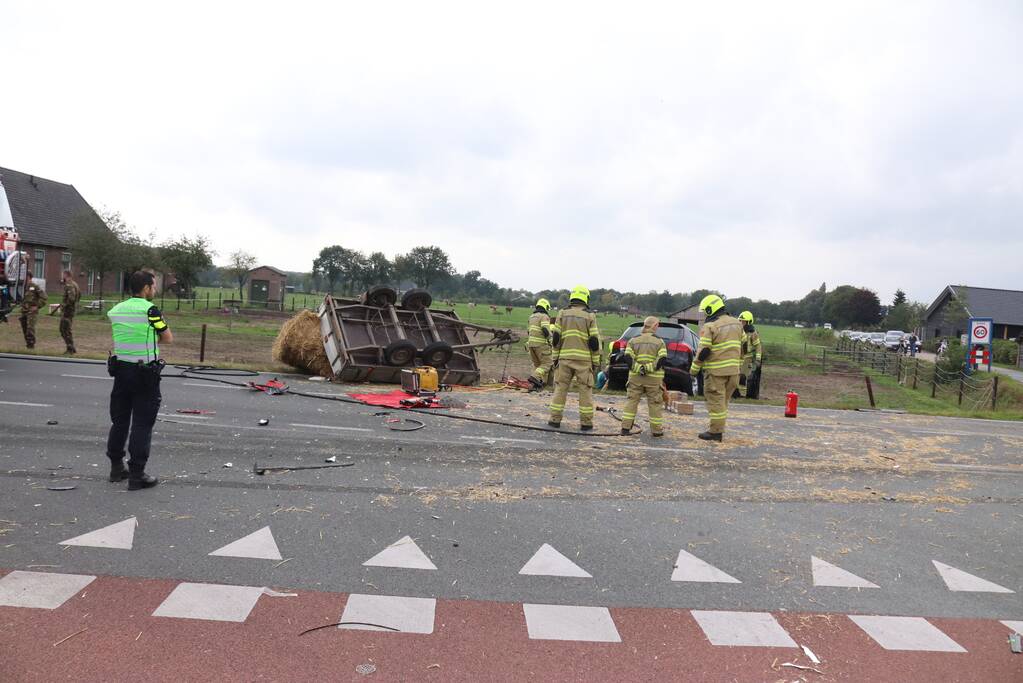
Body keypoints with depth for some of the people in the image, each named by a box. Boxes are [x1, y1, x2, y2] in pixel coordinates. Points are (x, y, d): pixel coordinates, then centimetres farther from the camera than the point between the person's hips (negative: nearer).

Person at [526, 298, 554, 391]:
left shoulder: (532, 317, 18)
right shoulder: (544, 316, -8)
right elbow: (545, 330, -21)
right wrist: (549, 338, -6)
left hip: (531, 342, 8)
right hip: (541, 344, -8)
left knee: (537, 364, 16)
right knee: (547, 363, -2)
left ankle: (536, 385, 11)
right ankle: (535, 377, -20)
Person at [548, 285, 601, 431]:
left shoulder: (562, 314, 4)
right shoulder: (590, 316, -2)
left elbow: (555, 338, 1)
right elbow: (594, 342, -4)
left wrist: (555, 357, 8)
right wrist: (596, 362, 3)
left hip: (564, 358, 2)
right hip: (584, 359, -2)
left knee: (560, 388, 9)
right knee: (585, 390, 5)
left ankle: (555, 419, 9)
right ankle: (586, 422, 6)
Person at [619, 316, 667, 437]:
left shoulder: (633, 340, 5)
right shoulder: (659, 341, 0)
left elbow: (628, 358, -6)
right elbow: (662, 360, -13)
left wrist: (638, 369, -10)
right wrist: (651, 368, -11)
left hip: (635, 377, 2)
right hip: (654, 378, -2)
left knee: (631, 401, 8)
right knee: (655, 403, 7)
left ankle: (625, 427, 4)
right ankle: (657, 430, 11)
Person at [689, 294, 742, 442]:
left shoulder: (709, 327, -12)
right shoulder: (737, 323, 10)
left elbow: (703, 351, -14)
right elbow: (742, 347, 16)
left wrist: (694, 368, -4)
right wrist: (738, 364, 24)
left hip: (716, 371, -7)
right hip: (733, 370, 7)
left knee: (716, 401, 0)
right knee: (723, 400, 16)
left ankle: (716, 432, 3)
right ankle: (719, 428, 23)